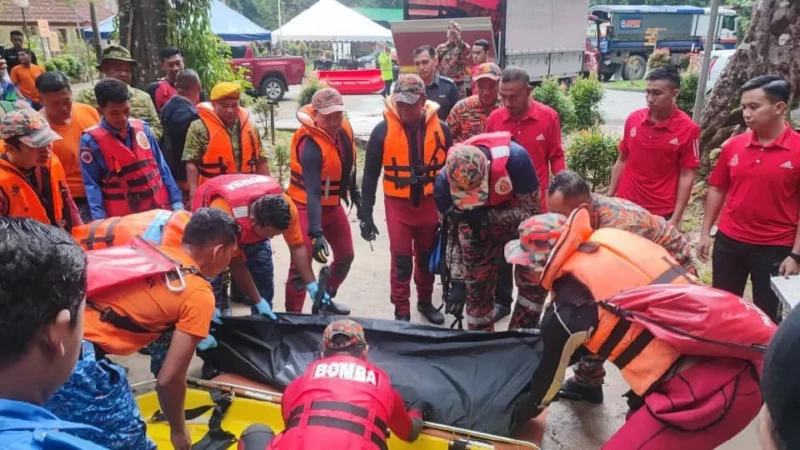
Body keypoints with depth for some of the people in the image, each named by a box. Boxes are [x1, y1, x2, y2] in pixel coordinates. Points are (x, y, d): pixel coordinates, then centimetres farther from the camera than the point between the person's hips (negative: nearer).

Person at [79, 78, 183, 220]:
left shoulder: (142, 129, 3)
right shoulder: (91, 141, -7)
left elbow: (161, 167, 9)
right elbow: (92, 185, -6)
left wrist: (176, 202, 6)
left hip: (158, 209, 4)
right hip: (122, 218, -3)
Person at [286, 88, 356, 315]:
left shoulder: (344, 129, -5)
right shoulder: (311, 145, -28)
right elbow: (313, 193, -35)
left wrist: (356, 198, 18)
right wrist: (316, 233, -41)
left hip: (332, 205, 8)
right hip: (306, 207, -8)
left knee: (346, 255, 16)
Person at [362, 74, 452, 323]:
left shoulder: (440, 128, -4)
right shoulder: (383, 129, -9)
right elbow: (370, 174, -4)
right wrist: (366, 214, -6)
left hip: (430, 204, 2)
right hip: (398, 205, -2)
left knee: (427, 257, 17)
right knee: (401, 261, 3)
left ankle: (425, 301, 38)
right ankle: (402, 312, 19)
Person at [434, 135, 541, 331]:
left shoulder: (514, 158, -38)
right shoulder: (445, 183, -28)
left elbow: (532, 209, -27)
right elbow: (453, 234, -15)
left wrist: (488, 217, -40)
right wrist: (457, 281, -16)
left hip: (520, 223, -1)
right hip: (478, 228, 1)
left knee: (534, 282, -3)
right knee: (477, 288, 2)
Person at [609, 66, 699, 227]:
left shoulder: (688, 129, -10)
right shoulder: (633, 119, 0)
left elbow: (687, 176, -9)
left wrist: (675, 219, -12)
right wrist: (609, 197, 8)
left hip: (661, 213, -3)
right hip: (625, 205, 4)